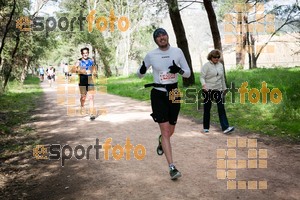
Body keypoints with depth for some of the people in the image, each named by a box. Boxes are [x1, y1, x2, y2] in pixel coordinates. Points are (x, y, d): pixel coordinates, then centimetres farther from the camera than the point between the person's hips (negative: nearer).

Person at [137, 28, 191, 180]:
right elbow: (139, 74, 7)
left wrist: (179, 70, -19)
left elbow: (188, 73, 3)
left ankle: (161, 141, 52)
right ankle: (172, 167, -5)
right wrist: (142, 70, -17)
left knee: (170, 131, 14)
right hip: (158, 95, -2)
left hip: (173, 93, 3)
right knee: (165, 130, -9)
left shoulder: (177, 52, -1)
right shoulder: (151, 55, -4)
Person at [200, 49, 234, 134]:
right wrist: (203, 84, -29)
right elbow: (202, 77, -11)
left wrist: (224, 88, 20)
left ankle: (225, 128, -9)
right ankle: (206, 128, 17)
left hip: (218, 90, 4)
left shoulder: (220, 65, 12)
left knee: (221, 108, -5)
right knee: (207, 109, 5)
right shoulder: (206, 65, -5)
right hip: (208, 90, -4)